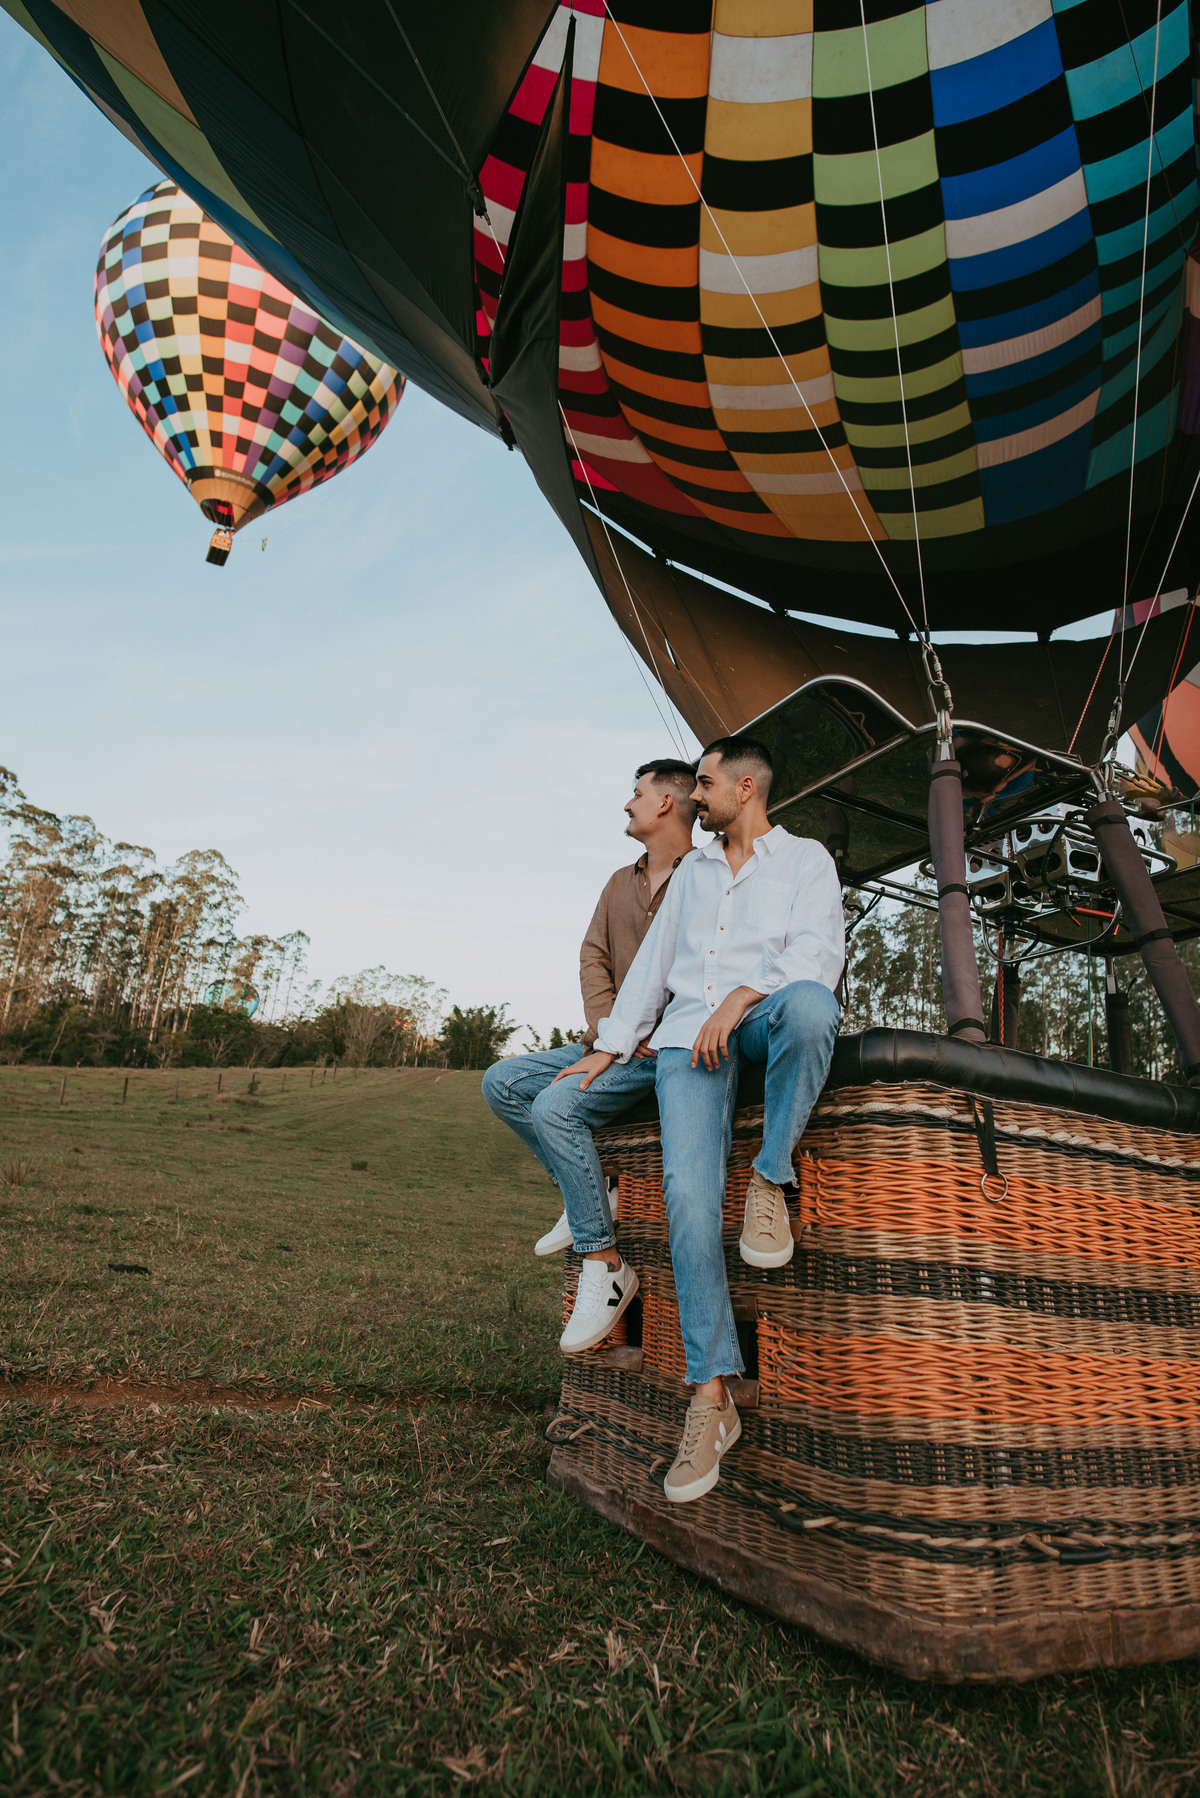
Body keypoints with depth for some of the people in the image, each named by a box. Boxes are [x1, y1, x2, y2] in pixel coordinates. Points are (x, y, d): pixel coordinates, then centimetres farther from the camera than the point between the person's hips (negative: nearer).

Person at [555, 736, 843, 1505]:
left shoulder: (805, 858, 11)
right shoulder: (692, 872, 26)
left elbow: (819, 951, -6)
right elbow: (653, 964, 25)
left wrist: (741, 998, -20)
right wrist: (611, 1045, 18)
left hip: (763, 1022, -3)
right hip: (689, 1034, 3)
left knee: (810, 1005, -40)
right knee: (688, 1191, -19)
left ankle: (771, 1183, -20)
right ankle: (712, 1396, -11)